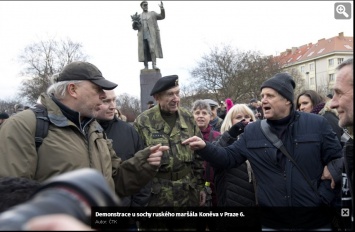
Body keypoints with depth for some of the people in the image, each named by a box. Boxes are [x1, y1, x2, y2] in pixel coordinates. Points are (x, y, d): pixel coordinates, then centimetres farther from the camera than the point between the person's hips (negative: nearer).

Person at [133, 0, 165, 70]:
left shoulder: (152, 13, 14)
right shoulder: (139, 16, 19)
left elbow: (162, 16, 5)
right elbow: (135, 27, 15)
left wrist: (162, 8, -12)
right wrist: (135, 23, -8)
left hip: (151, 35, -2)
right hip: (143, 36, 2)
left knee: (153, 49, -18)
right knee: (144, 51, -5)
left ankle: (154, 65, -23)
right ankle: (146, 67, -5)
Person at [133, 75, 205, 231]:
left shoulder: (188, 118, 5)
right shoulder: (143, 122, -7)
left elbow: (198, 155, 10)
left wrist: (200, 186, 9)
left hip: (188, 195, 4)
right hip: (156, 197, -3)